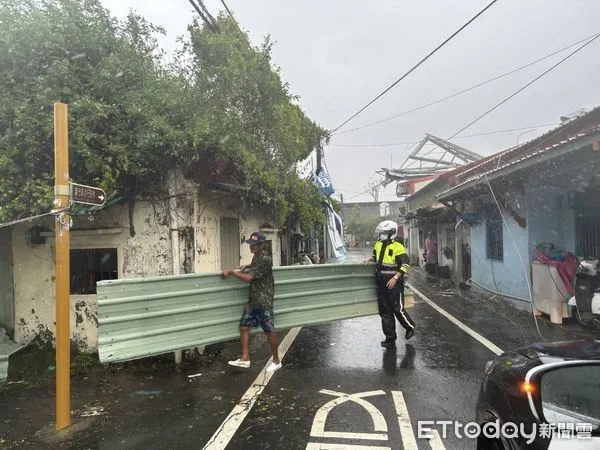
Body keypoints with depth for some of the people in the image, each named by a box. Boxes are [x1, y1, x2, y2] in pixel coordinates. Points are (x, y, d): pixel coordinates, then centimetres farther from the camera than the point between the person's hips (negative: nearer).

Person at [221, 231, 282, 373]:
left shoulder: (265, 259, -20)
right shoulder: (256, 256, 10)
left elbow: (248, 278, -24)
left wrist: (231, 272, -16)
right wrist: (247, 267, 16)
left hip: (264, 301, -9)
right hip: (252, 300, 9)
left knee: (269, 331, 1)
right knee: (244, 327, 6)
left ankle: (276, 361, 16)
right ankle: (245, 359, 13)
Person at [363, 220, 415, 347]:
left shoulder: (398, 247, -14)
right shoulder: (378, 245, 9)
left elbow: (405, 265, -16)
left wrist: (395, 278, -23)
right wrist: (369, 259, 5)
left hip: (394, 283, -7)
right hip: (381, 283, 7)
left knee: (398, 309, 1)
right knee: (385, 311, 11)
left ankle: (410, 327, 30)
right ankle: (390, 338, 22)